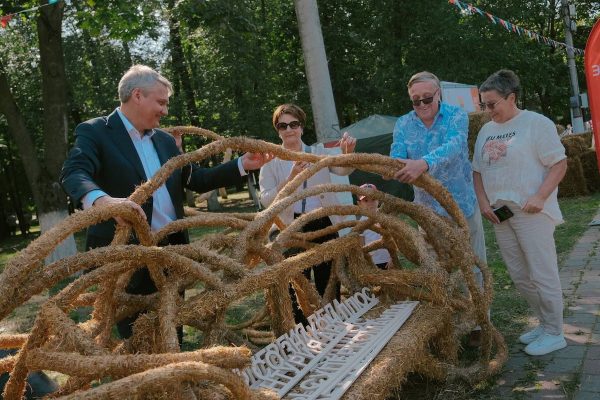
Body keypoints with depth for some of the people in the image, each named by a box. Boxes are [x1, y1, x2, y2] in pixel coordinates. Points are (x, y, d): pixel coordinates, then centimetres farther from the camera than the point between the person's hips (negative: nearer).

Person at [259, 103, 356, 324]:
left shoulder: (318, 152, 9)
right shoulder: (270, 161, 4)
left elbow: (343, 169, -9)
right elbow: (266, 199, -7)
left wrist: (347, 152, -31)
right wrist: (291, 178, -21)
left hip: (324, 225, 1)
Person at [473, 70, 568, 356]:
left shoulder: (536, 123, -6)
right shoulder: (486, 131, 14)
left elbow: (559, 164, -9)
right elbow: (478, 170, 18)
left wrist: (540, 197, -19)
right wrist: (483, 201, 4)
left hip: (531, 212, -7)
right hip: (500, 214, 7)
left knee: (542, 273, -2)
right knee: (519, 275, 12)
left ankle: (554, 333, 11)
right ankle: (545, 323, 27)